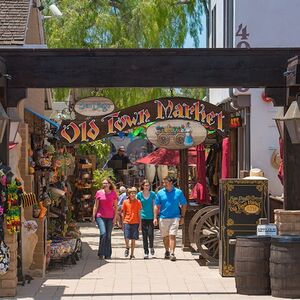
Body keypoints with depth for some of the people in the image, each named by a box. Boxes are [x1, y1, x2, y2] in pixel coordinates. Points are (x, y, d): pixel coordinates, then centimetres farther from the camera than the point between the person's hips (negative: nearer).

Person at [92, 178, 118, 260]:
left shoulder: (113, 194, 4)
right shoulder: (99, 193, 3)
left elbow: (115, 206, 8)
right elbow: (96, 206, 7)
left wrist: (115, 217, 1)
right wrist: (93, 216, 3)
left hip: (110, 217, 1)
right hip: (100, 216, -1)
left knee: (108, 236, 4)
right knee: (103, 233, -16)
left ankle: (108, 254, 11)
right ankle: (101, 253, -6)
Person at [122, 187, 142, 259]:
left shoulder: (138, 202, 3)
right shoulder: (125, 202, 3)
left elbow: (139, 214, 6)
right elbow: (123, 213, 9)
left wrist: (140, 224, 2)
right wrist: (123, 223, 7)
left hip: (135, 223, 0)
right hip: (127, 222, 0)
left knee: (133, 239, 3)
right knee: (127, 238, -11)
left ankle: (132, 254, 12)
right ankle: (127, 248, 19)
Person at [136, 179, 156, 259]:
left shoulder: (152, 194, 3)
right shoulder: (139, 194, 3)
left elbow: (154, 206, 5)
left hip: (151, 217, 0)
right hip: (143, 217, 1)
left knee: (150, 234, -10)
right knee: (144, 235, 2)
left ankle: (151, 247, 19)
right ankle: (146, 252, 9)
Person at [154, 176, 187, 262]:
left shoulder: (178, 192, -1)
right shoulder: (160, 193, 3)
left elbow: (184, 205, 7)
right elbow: (156, 206, 6)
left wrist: (182, 217, 3)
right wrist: (155, 218, 0)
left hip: (174, 217, -2)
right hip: (163, 218, 2)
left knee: (172, 236, -12)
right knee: (165, 236, 13)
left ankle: (172, 253, -13)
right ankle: (167, 251, 30)